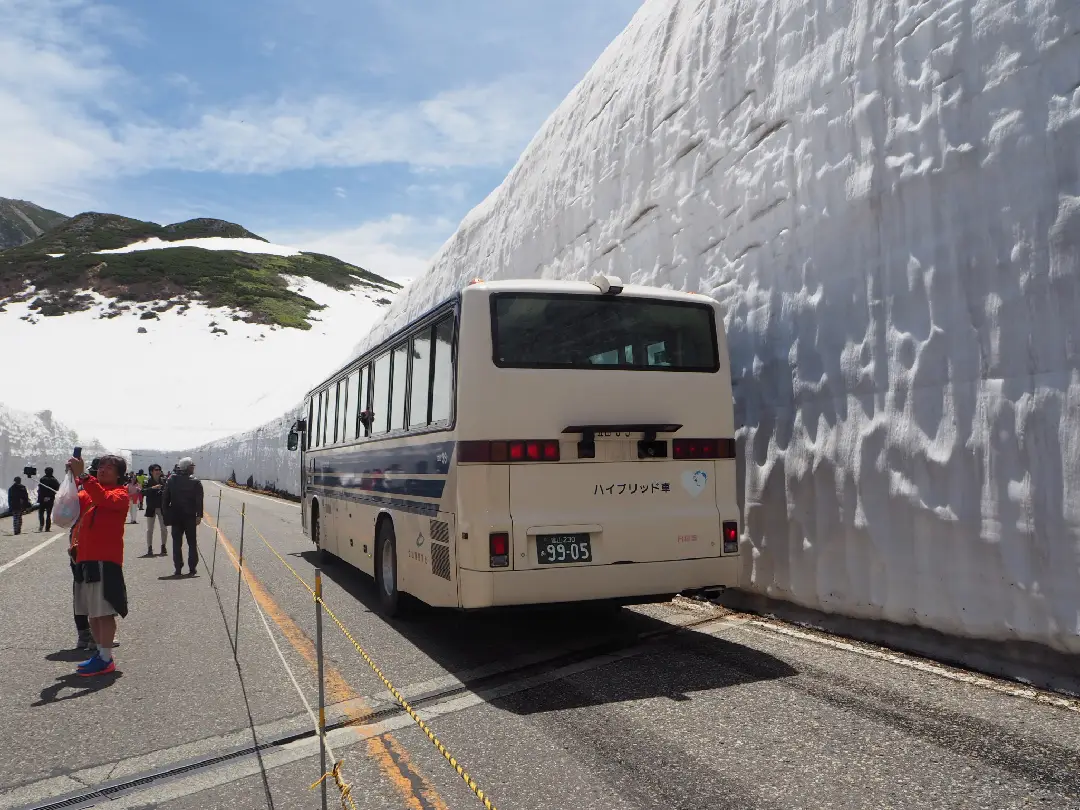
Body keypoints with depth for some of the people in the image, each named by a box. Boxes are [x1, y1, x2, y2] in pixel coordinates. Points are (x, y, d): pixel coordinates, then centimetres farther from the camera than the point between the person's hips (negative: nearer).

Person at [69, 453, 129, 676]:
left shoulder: (120, 494, -2)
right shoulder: (89, 492, 19)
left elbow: (105, 499, -24)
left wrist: (82, 476, -29)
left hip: (105, 560, -7)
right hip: (85, 558, 7)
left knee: (104, 611, -5)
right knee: (92, 612, 13)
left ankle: (106, 660, 1)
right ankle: (101, 652, 24)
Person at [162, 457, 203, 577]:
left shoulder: (171, 480, 2)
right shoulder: (196, 482, -7)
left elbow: (165, 499, 3)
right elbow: (199, 500, -13)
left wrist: (166, 514, 7)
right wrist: (199, 515, -11)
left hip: (175, 517, 2)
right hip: (190, 517, -2)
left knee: (177, 543, 8)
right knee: (192, 543, 9)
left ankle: (178, 569, 5)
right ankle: (192, 569, 9)